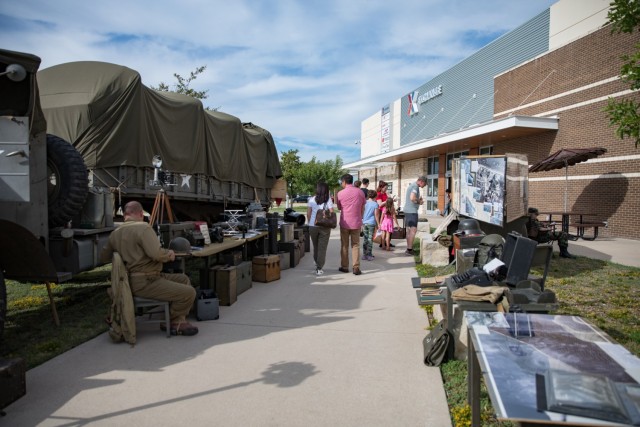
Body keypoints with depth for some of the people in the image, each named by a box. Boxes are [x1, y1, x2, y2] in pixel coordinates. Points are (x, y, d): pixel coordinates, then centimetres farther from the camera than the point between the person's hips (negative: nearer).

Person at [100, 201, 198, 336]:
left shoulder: (114, 233, 11)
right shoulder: (143, 228, -16)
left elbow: (104, 257, 23)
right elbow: (156, 254, -27)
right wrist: (169, 254, -7)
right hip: (144, 283, -10)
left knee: (183, 279, 19)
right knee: (189, 292, -14)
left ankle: (178, 320, 17)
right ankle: (174, 322, 9)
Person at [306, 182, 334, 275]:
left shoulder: (312, 200, 1)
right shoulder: (328, 200, -4)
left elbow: (308, 213, 0)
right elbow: (331, 213, -9)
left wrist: (310, 223, 12)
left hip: (313, 226, 2)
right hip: (325, 227, -2)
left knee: (315, 246, 19)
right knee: (322, 247, 3)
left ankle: (317, 264, 36)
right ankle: (319, 268, -1)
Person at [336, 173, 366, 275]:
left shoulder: (340, 193, -5)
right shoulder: (360, 192, 1)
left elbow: (339, 207, 6)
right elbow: (362, 208, 7)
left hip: (345, 223, -1)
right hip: (356, 223, 1)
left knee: (344, 245, 10)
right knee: (355, 245, 6)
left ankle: (344, 267, 16)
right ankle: (356, 268, -1)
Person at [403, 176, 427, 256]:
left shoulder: (411, 185, 18)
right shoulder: (415, 186, -13)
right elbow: (412, 198, -27)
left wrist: (418, 200, 13)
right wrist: (419, 202, -10)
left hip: (407, 210, 10)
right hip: (412, 211, -10)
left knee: (409, 230, 12)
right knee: (413, 230, -8)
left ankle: (409, 249, 16)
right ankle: (409, 249, -9)